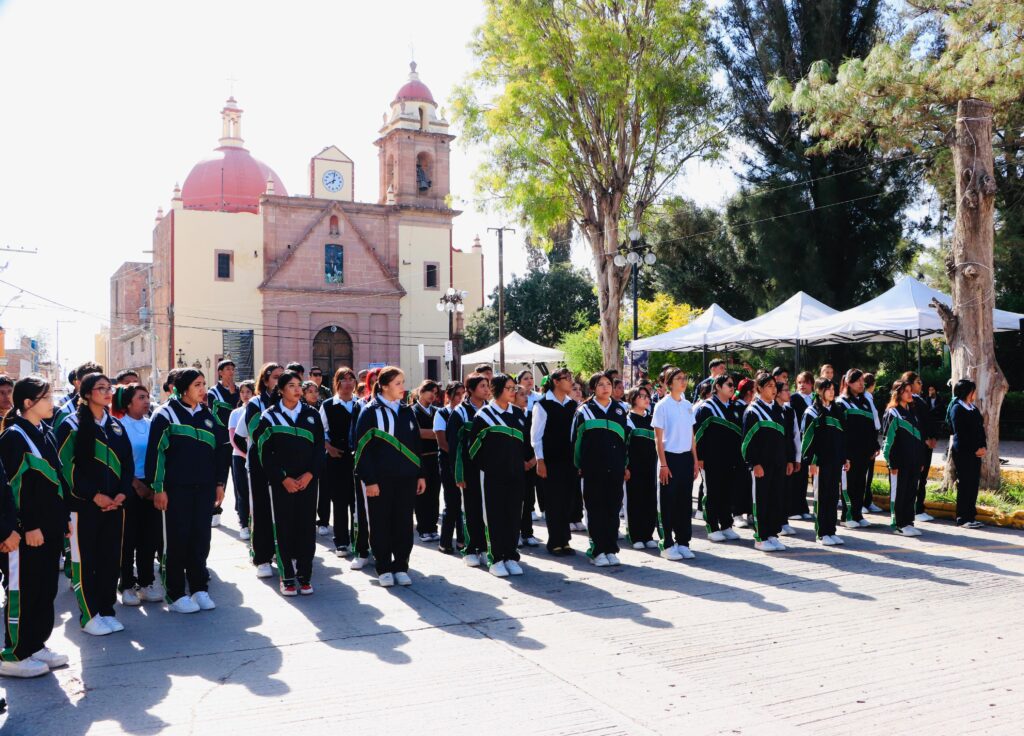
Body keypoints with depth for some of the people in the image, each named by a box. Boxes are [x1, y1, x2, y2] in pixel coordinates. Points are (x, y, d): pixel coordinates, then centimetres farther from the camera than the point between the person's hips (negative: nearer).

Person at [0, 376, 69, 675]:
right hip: (25, 533, -8)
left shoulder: (42, 435, 13)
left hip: (48, 529, 9)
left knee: (46, 590, 14)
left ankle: (35, 646, 26)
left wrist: (61, 519, 13)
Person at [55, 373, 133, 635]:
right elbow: (66, 465, -10)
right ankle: (89, 616, 9)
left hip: (115, 503, 5)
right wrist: (94, 495, -14)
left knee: (111, 559, 8)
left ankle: (106, 610, 18)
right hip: (84, 504, -5)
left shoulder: (116, 425, 14)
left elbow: (128, 463, 12)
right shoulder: (72, 425, -4)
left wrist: (122, 493, -3)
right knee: (84, 560, 1)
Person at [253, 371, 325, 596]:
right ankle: (287, 577, 10)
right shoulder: (269, 416, 1)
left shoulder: (312, 414, 7)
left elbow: (320, 447, 5)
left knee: (306, 527, 2)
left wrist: (310, 474, -7)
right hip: (281, 482, -2)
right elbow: (264, 452, -3)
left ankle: (304, 576, 11)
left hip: (307, 480, 2)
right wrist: (283, 478, -10)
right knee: (283, 528, 0)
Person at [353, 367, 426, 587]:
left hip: (406, 477, 4)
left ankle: (401, 567, 17)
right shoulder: (371, 412, -5)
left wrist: (420, 474, 11)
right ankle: (384, 569, 15)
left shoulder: (407, 411, 12)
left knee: (404, 523, 6)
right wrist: (369, 480, -13)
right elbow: (363, 447, -8)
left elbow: (416, 444, 16)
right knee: (381, 524, 3)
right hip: (380, 478, -4)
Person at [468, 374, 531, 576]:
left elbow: (526, 439, 20)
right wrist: (486, 466, 3)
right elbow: (474, 444, 0)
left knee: (514, 516, 6)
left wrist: (525, 460, 16)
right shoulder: (484, 414, -4)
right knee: (494, 517, 0)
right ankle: (495, 559, 7)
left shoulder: (518, 413, 10)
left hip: (516, 474, 4)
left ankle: (511, 557, 15)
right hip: (492, 476, -4)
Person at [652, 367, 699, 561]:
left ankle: (683, 543, 17)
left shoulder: (687, 405, 9)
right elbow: (658, 438, -8)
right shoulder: (662, 405, -7)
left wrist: (695, 460, 9)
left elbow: (691, 435, 13)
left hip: (686, 457, 5)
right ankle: (667, 545, 9)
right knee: (668, 502, 1)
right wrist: (663, 464, -12)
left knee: (685, 501, 8)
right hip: (670, 457, -5)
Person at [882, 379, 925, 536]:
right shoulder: (892, 413, -7)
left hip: (913, 461, 7)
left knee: (911, 492, 9)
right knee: (898, 492, 0)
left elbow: (918, 437, 18)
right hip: (899, 461, -7)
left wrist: (921, 461, 14)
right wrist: (892, 463, -15)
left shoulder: (912, 412, 15)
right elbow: (889, 439, -11)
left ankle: (908, 522, 17)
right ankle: (899, 524, 5)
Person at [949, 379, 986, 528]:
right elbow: (960, 434, -12)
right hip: (963, 453, -7)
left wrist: (984, 447, 0)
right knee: (965, 485, -4)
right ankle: (963, 519, 3)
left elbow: (980, 429, 14)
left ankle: (971, 517, 16)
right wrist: (975, 449, -11)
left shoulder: (974, 409, 16)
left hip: (976, 453, 7)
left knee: (974, 484, 8)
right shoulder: (957, 409, -8)